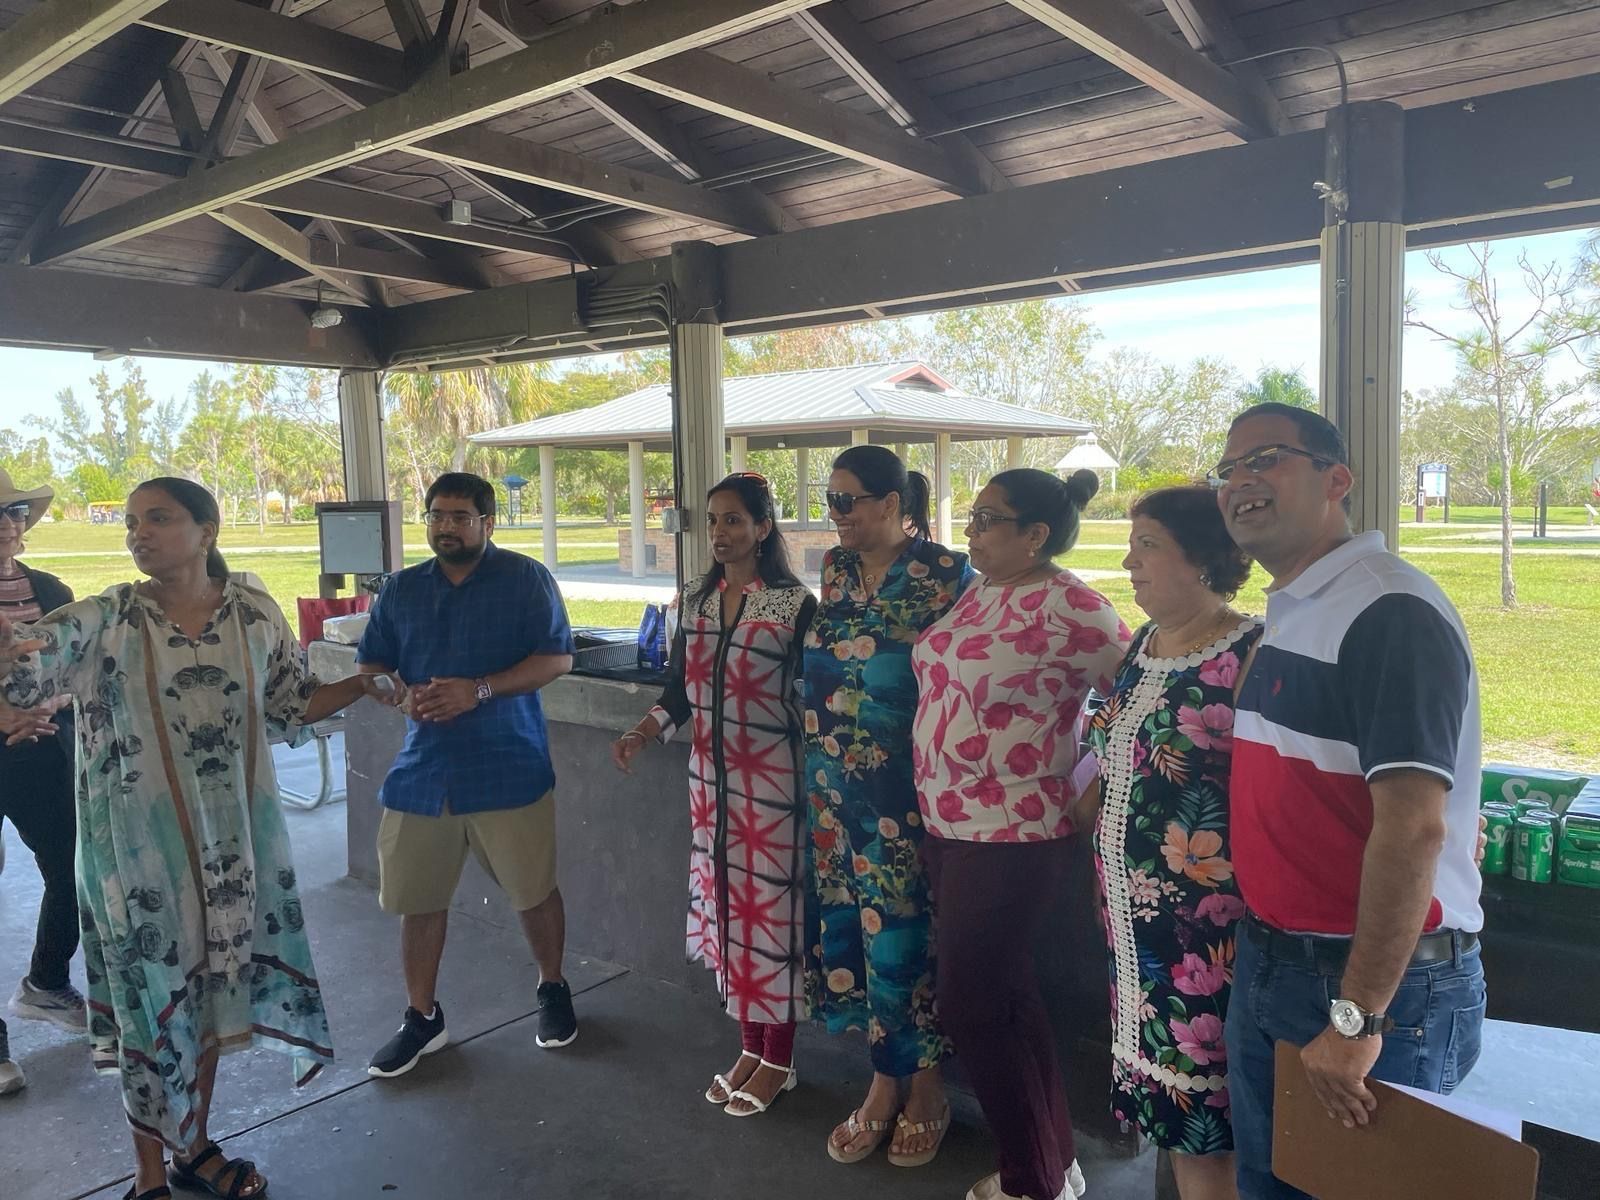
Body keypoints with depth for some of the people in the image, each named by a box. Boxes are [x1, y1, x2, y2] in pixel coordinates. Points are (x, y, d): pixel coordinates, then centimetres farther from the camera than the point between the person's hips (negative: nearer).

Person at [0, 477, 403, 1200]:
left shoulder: (256, 616, -1)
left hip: (234, 838, 3)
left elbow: (292, 706, 9)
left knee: (212, 984, 16)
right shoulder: (105, 621, -8)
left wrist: (364, 684, -3)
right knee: (150, 993, 8)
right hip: (139, 842, -2)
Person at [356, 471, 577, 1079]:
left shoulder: (526, 579, -4)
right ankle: (422, 1017, 29)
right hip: (422, 768, 4)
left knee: (533, 891, 9)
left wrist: (478, 690, -21)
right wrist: (400, 693, -11)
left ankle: (553, 989, 33)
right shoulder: (401, 589, 10)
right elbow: (370, 665, 12)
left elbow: (556, 658, -10)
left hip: (509, 767, -3)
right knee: (417, 897, 10)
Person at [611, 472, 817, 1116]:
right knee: (728, 905, 13)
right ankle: (750, 1045, 30)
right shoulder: (695, 598, 6)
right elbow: (680, 689, 11)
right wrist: (643, 732, -4)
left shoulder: (795, 603, -11)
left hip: (772, 779, -5)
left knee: (772, 907, 4)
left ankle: (778, 1058, 22)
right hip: (711, 776, 6)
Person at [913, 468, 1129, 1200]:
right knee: (1004, 999, 18)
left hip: (1012, 835, -9)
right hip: (948, 824, 9)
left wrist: (1083, 790, -7)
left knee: (970, 1004, 1)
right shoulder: (978, 594, 7)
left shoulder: (1069, 606, -18)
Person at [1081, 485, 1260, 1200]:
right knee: (1158, 1081, 19)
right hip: (1130, 912, 8)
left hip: (1206, 922, -8)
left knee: (1201, 1102, 5)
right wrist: (1087, 813, 19)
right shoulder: (1141, 646, 9)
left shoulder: (1250, 657, -17)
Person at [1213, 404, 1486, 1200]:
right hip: (1266, 965, 8)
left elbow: (1412, 827, -26)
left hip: (1384, 984, -8)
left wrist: (1357, 1018, -24)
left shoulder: (1390, 613, -20)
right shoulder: (1284, 615, 9)